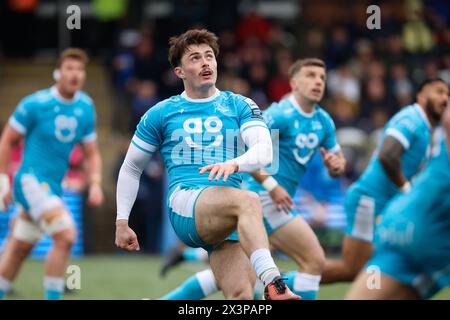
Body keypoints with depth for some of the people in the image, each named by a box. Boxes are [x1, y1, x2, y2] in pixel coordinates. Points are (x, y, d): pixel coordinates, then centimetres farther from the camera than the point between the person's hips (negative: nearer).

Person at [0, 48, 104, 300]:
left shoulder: (86, 108, 6)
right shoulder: (35, 104, -10)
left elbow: (92, 153, 13)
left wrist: (95, 184, -3)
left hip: (53, 186, 6)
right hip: (31, 181, -6)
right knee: (66, 235, -23)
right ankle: (53, 297, -14)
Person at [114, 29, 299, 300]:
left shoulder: (240, 106, 16)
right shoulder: (160, 114, 15)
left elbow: (264, 151, -2)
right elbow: (131, 169, 23)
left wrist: (234, 164, -23)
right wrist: (122, 222, 16)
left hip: (228, 225, 3)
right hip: (184, 201, -3)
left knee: (241, 296, -19)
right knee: (249, 200, -36)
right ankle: (274, 286, -55)